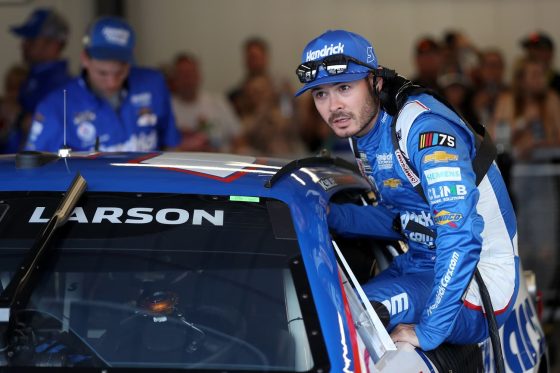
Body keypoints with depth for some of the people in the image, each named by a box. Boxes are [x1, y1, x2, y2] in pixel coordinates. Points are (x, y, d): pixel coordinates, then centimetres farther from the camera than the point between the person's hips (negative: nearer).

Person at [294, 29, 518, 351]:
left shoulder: (422, 126, -23)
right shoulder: (363, 133, 6)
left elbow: (462, 232, -32)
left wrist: (430, 330, -32)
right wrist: (330, 215, 0)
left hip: (476, 298, -9)